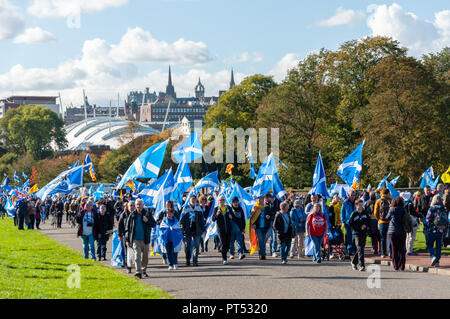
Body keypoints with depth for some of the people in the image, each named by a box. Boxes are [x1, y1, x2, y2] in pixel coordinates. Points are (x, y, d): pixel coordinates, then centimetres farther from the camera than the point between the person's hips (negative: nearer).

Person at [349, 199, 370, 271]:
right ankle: (361, 265, -19)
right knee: (360, 248, -14)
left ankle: (354, 261, 31)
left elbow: (369, 220, 15)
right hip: (357, 233, -4)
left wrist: (366, 225, -5)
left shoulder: (365, 213, 7)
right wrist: (359, 228, -8)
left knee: (361, 248, 10)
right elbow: (350, 223, 0)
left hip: (364, 233, 4)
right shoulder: (354, 214, -2)